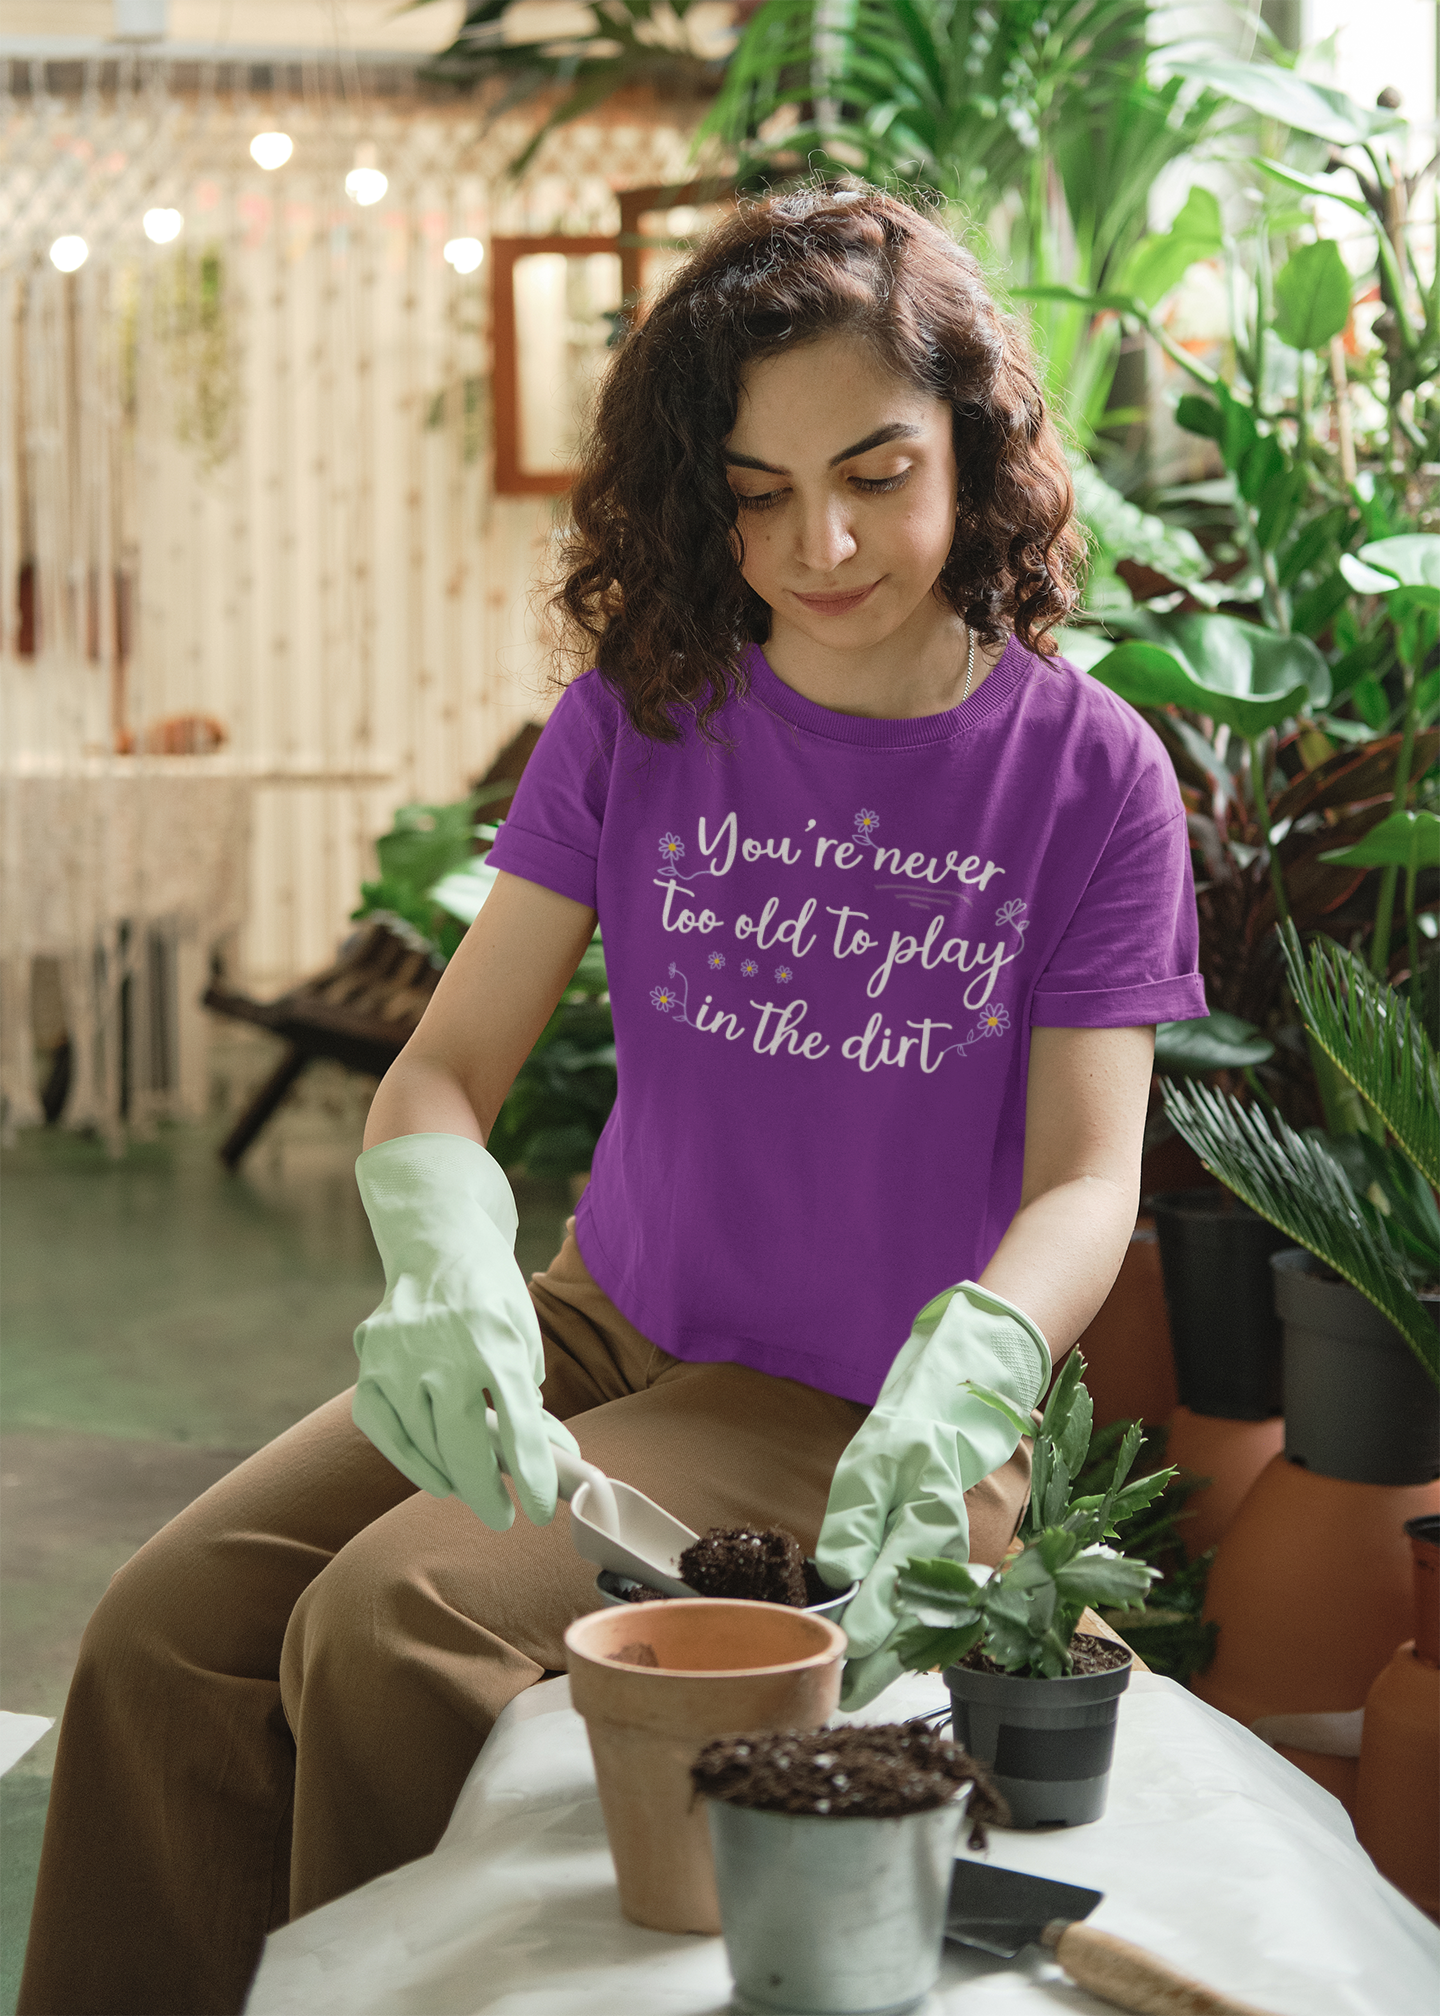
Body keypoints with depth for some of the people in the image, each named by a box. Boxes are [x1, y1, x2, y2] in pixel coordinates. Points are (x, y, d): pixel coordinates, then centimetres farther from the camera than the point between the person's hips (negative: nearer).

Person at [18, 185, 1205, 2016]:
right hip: (611, 1324, 4)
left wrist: (959, 1373, -34)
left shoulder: (1086, 769, -8)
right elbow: (444, 1065, -4)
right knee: (166, 1628, -16)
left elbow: (1086, 1179, -12)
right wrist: (449, 1258, -28)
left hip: (859, 1411, -3)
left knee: (391, 1628, -25)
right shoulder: (642, 715, 0)